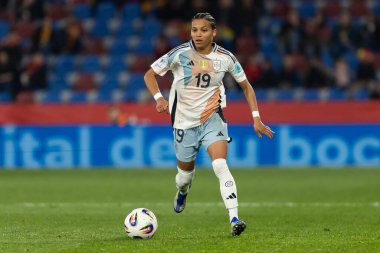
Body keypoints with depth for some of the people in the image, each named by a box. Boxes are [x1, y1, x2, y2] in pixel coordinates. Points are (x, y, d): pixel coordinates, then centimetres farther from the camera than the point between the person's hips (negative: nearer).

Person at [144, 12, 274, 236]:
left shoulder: (225, 57, -6)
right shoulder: (180, 54, -11)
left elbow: (246, 86, 6)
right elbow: (150, 74, -3)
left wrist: (256, 118, 0)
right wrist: (159, 98, -21)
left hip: (212, 119, 0)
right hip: (184, 121, 0)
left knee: (220, 165, -22)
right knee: (186, 172, 12)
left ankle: (234, 218, -27)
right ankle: (182, 192, 52)